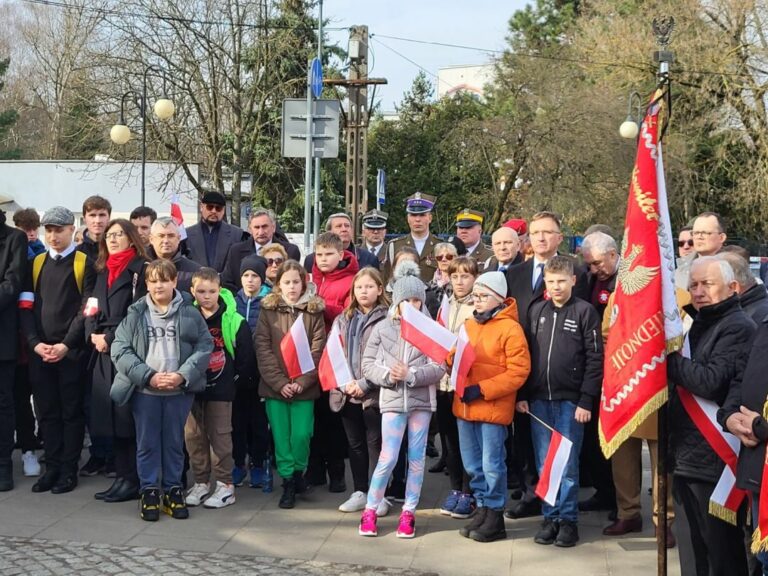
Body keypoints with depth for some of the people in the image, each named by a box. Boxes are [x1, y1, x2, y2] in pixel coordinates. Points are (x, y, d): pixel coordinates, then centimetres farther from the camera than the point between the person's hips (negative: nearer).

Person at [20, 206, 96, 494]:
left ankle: (69, 470, 10)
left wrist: (66, 345, -14)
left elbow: (87, 308, -7)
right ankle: (52, 467, 18)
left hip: (72, 351, -4)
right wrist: (35, 343, -6)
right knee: (46, 411, 9)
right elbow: (26, 307, 8)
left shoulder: (84, 264, 0)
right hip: (39, 351, 4)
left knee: (71, 411, 2)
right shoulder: (36, 263, 12)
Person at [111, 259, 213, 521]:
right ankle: (149, 492, 19)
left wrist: (183, 375, -15)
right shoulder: (135, 314, 0)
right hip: (144, 390, 0)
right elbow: (120, 350, -5)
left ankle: (173, 490, 22)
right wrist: (148, 376, -14)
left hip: (180, 391, 0)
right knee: (147, 443, 8)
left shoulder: (190, 313, -1)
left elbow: (205, 347, -4)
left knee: (174, 442, 11)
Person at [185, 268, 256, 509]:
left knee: (220, 436, 0)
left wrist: (237, 380, -1)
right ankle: (200, 483, 19)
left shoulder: (234, 321, -7)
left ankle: (225, 485, 8)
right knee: (193, 436, 7)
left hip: (221, 389, -3)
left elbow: (246, 356, -4)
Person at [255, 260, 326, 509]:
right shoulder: (268, 310, 3)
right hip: (274, 386, 1)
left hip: (304, 387, -1)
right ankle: (288, 481, 17)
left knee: (301, 435, -4)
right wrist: (279, 382, -12)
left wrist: (302, 382, -12)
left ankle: (298, 473, 21)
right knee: (281, 437, 4)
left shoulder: (314, 311, 2)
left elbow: (317, 351, -2)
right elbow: (262, 349, -3)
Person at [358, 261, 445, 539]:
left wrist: (410, 374, -17)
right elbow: (368, 364, 3)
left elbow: (438, 368, -8)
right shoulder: (382, 328, 2)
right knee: (388, 458, -3)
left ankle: (408, 513, 20)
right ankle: (370, 510, 11)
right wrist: (387, 375, -14)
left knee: (417, 458, 8)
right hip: (392, 400, -1)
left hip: (422, 400, 1)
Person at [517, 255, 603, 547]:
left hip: (570, 401, -4)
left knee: (568, 463, 3)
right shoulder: (536, 310, 9)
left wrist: (586, 401, -11)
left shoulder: (585, 311, -3)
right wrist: (522, 395, 5)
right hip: (538, 400, 4)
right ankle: (550, 517, 18)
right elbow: (526, 355, 10)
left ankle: (568, 519, 14)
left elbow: (595, 359, -6)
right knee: (545, 464, 8)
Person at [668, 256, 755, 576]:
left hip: (714, 461, -9)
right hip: (689, 456, 9)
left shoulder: (737, 328, -13)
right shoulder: (701, 323, 17)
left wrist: (669, 358, -15)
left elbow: (710, 382, -25)